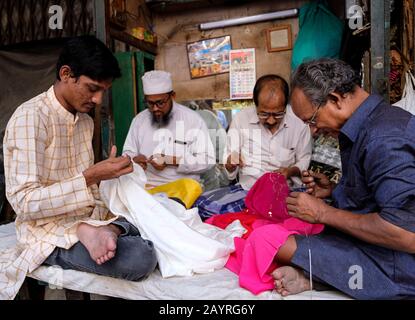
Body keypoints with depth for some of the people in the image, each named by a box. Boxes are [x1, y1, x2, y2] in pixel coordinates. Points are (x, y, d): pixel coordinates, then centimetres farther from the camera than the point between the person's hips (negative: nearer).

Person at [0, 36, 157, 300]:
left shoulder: (86, 120, 10)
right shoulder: (30, 117, -16)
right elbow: (24, 202, -21)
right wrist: (90, 177, -27)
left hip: (89, 217, 8)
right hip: (50, 232, -8)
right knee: (142, 259, -28)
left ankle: (92, 231, -13)